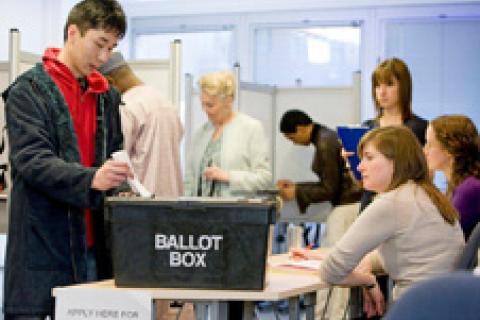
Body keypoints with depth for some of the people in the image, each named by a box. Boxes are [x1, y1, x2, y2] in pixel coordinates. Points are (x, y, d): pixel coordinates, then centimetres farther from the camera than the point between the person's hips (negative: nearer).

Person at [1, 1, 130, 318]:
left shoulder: (108, 96, 15)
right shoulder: (28, 90, -3)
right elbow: (31, 160, -14)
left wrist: (122, 180, -3)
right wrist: (91, 179, -29)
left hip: (93, 246, 5)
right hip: (42, 247, -5)